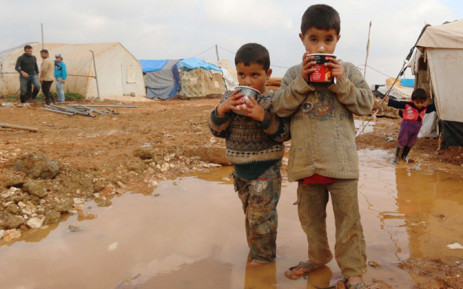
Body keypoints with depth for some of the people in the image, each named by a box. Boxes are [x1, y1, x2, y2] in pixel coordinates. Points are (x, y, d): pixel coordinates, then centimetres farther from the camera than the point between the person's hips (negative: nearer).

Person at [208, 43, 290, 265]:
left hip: (265, 170, -5)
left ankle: (263, 255, 24)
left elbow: (284, 133, -17)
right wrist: (221, 110, -19)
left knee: (261, 215, 3)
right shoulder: (229, 99, 1)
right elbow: (217, 130, 0)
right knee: (250, 213, 20)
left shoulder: (273, 101, -13)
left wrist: (263, 116, -30)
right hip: (240, 169, 5)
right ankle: (255, 249, 39)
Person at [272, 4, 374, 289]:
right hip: (306, 161, 3)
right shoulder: (294, 73, 4)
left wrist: (341, 83, -16)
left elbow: (366, 104, -5)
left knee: (348, 217, 4)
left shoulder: (348, 71, 0)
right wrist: (302, 82, -16)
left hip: (340, 161, -3)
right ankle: (318, 257, 41)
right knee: (310, 215, 19)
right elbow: (280, 107, -5)